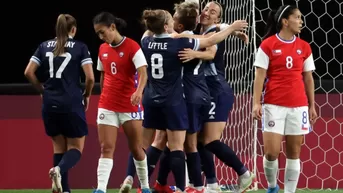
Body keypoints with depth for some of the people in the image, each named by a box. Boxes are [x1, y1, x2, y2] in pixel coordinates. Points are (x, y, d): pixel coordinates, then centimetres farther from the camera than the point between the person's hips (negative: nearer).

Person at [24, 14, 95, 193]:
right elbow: (90, 77, -9)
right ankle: (59, 169, -27)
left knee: (59, 147, 15)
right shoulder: (80, 47, -1)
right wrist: (86, 95, 9)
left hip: (50, 104, 4)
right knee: (76, 148, 5)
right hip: (72, 104, -4)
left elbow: (29, 72, 1)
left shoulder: (45, 46, 8)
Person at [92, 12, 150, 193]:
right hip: (107, 106, 4)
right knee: (106, 148, -7)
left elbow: (143, 72, -23)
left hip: (130, 106, -4)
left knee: (136, 149, 7)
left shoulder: (132, 47, -11)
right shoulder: (102, 49, 7)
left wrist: (139, 91, -40)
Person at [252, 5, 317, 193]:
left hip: (298, 106, 3)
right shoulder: (268, 45, -3)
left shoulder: (304, 47, 7)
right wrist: (256, 103, -10)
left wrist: (312, 106, 10)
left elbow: (308, 78, 12)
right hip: (274, 105, -3)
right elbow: (259, 76, -3)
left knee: (294, 153, 3)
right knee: (271, 151, -7)